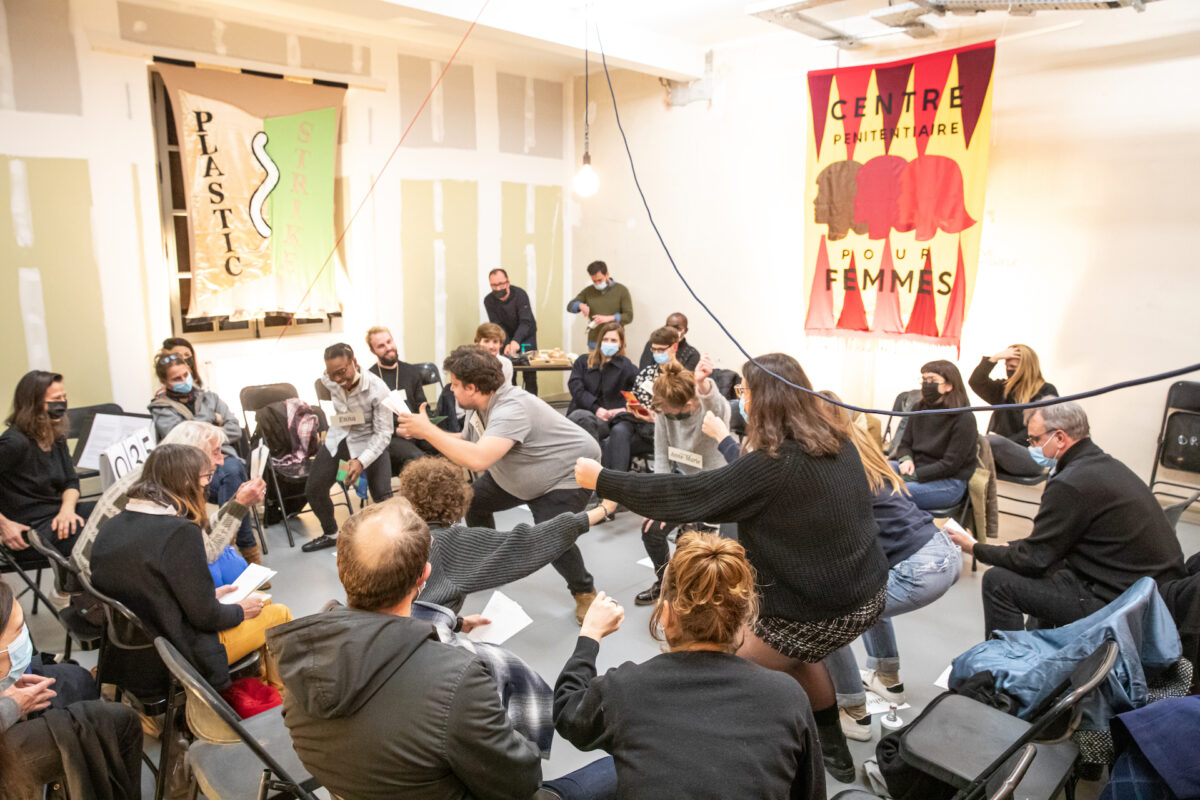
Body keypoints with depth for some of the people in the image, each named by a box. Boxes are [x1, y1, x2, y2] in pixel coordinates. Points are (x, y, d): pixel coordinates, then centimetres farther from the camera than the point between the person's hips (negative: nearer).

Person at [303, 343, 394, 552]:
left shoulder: (377, 389, -29)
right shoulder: (328, 381, -15)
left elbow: (383, 433, -26)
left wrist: (361, 462, -38)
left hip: (368, 441, -5)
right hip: (338, 437, 5)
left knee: (382, 496, -20)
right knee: (313, 489, 3)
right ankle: (330, 534, 30)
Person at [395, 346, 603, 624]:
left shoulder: (511, 408, -35)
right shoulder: (478, 408, -7)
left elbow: (477, 459, -46)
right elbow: (465, 443, 7)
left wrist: (428, 430, -36)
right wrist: (420, 433, -4)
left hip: (569, 473, -9)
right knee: (473, 502, 11)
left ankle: (584, 592, 3)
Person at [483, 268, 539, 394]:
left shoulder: (520, 294, -25)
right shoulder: (489, 301, -15)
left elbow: (526, 322, -31)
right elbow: (497, 326, -17)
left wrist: (516, 341, -48)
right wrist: (507, 344, -34)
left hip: (526, 334, -2)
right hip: (507, 335, 2)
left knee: (529, 373, -9)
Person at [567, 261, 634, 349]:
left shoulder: (621, 290, 2)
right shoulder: (588, 291, 10)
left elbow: (629, 316, -3)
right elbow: (570, 306, 12)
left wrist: (608, 318, -18)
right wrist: (580, 305, -11)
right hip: (594, 342, 2)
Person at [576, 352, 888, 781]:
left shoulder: (772, 465, -25)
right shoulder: (836, 441, -1)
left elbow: (686, 496, -23)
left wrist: (601, 480, -16)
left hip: (825, 608, -8)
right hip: (868, 591, 8)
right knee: (792, 653, 32)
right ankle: (831, 748, 42)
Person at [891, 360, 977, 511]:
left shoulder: (964, 419, -10)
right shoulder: (919, 410, 9)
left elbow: (950, 464, -14)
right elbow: (905, 444, 15)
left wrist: (914, 475, -20)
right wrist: (906, 460, -10)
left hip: (949, 482, -7)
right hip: (916, 469, 7)